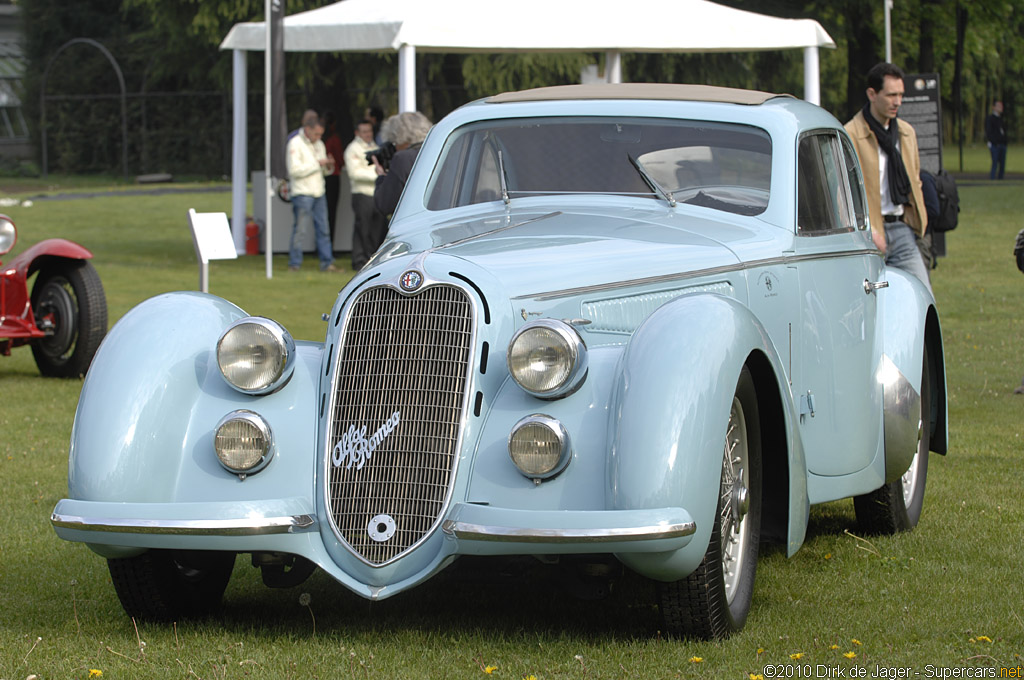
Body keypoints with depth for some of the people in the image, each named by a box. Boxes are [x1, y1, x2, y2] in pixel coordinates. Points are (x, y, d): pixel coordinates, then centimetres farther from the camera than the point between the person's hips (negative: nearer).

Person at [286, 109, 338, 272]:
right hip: (302, 193, -7)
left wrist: (329, 166, -2)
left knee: (323, 229, 6)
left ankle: (327, 263, 8)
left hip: (319, 192, 7)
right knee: (299, 229, -6)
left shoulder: (319, 144, 16)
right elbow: (295, 170, -17)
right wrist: (317, 164, -15)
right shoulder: (295, 144, -6)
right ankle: (294, 264, -1)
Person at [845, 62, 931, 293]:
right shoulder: (851, 135, -8)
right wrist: (867, 230, -19)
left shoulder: (906, 132, 15)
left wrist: (919, 219, 13)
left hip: (902, 228, 6)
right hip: (870, 232, -6)